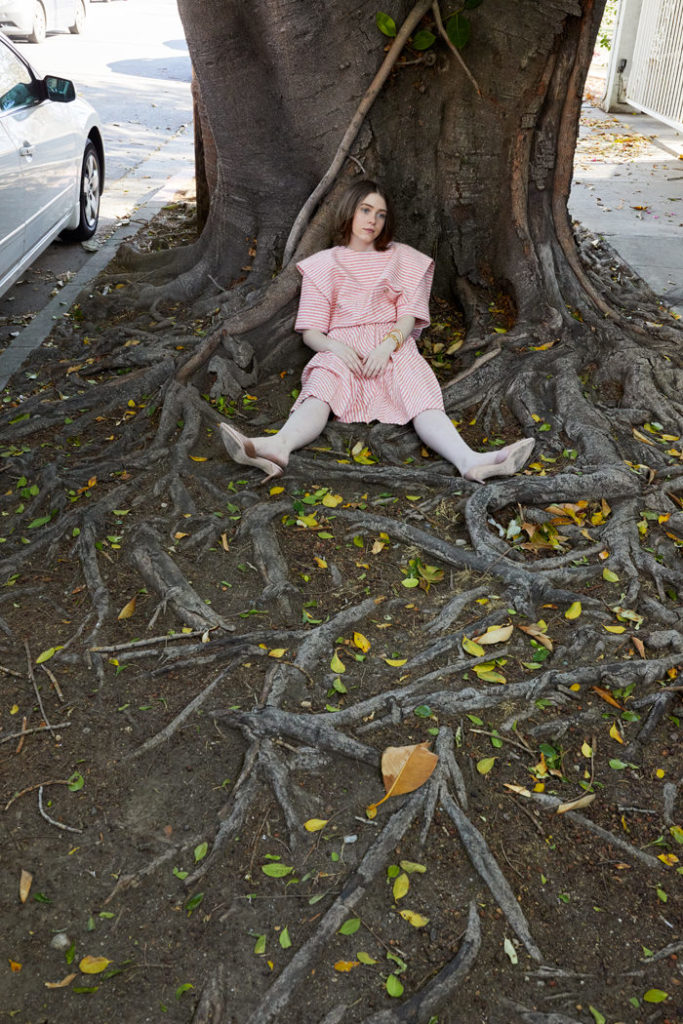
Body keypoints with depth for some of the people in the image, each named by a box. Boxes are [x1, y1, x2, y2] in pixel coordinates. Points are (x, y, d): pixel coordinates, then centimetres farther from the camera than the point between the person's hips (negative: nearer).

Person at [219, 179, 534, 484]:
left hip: (393, 348, 1)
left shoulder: (402, 258, 20)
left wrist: (387, 345, -15)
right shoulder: (323, 265, 17)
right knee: (318, 396, -35)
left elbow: (408, 317, 8)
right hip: (340, 349, 0)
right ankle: (276, 449, -65)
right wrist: (335, 346, -15)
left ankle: (470, 461, -58)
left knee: (423, 399, -32)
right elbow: (310, 332, 9)